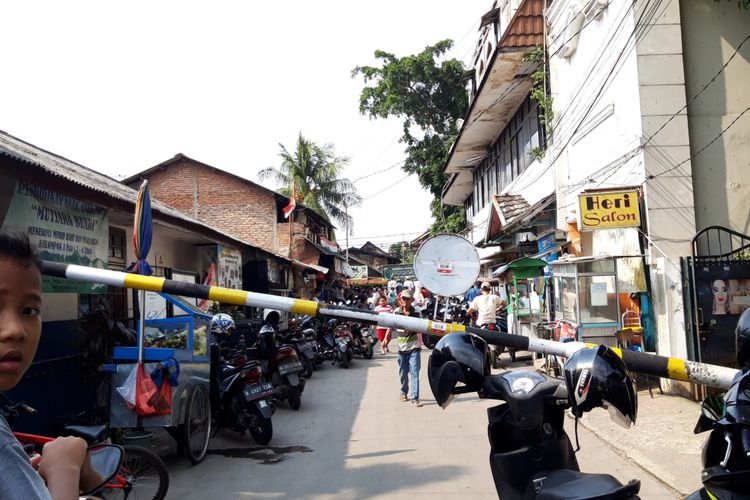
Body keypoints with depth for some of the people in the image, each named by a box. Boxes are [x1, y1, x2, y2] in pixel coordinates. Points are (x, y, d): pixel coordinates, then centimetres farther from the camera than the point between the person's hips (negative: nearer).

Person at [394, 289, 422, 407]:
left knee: (414, 373, -6)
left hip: (414, 348, -2)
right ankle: (404, 392, 34)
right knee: (403, 373, 13)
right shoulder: (397, 312, 1)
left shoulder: (416, 312, -2)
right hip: (402, 347, 2)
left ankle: (415, 398, -3)